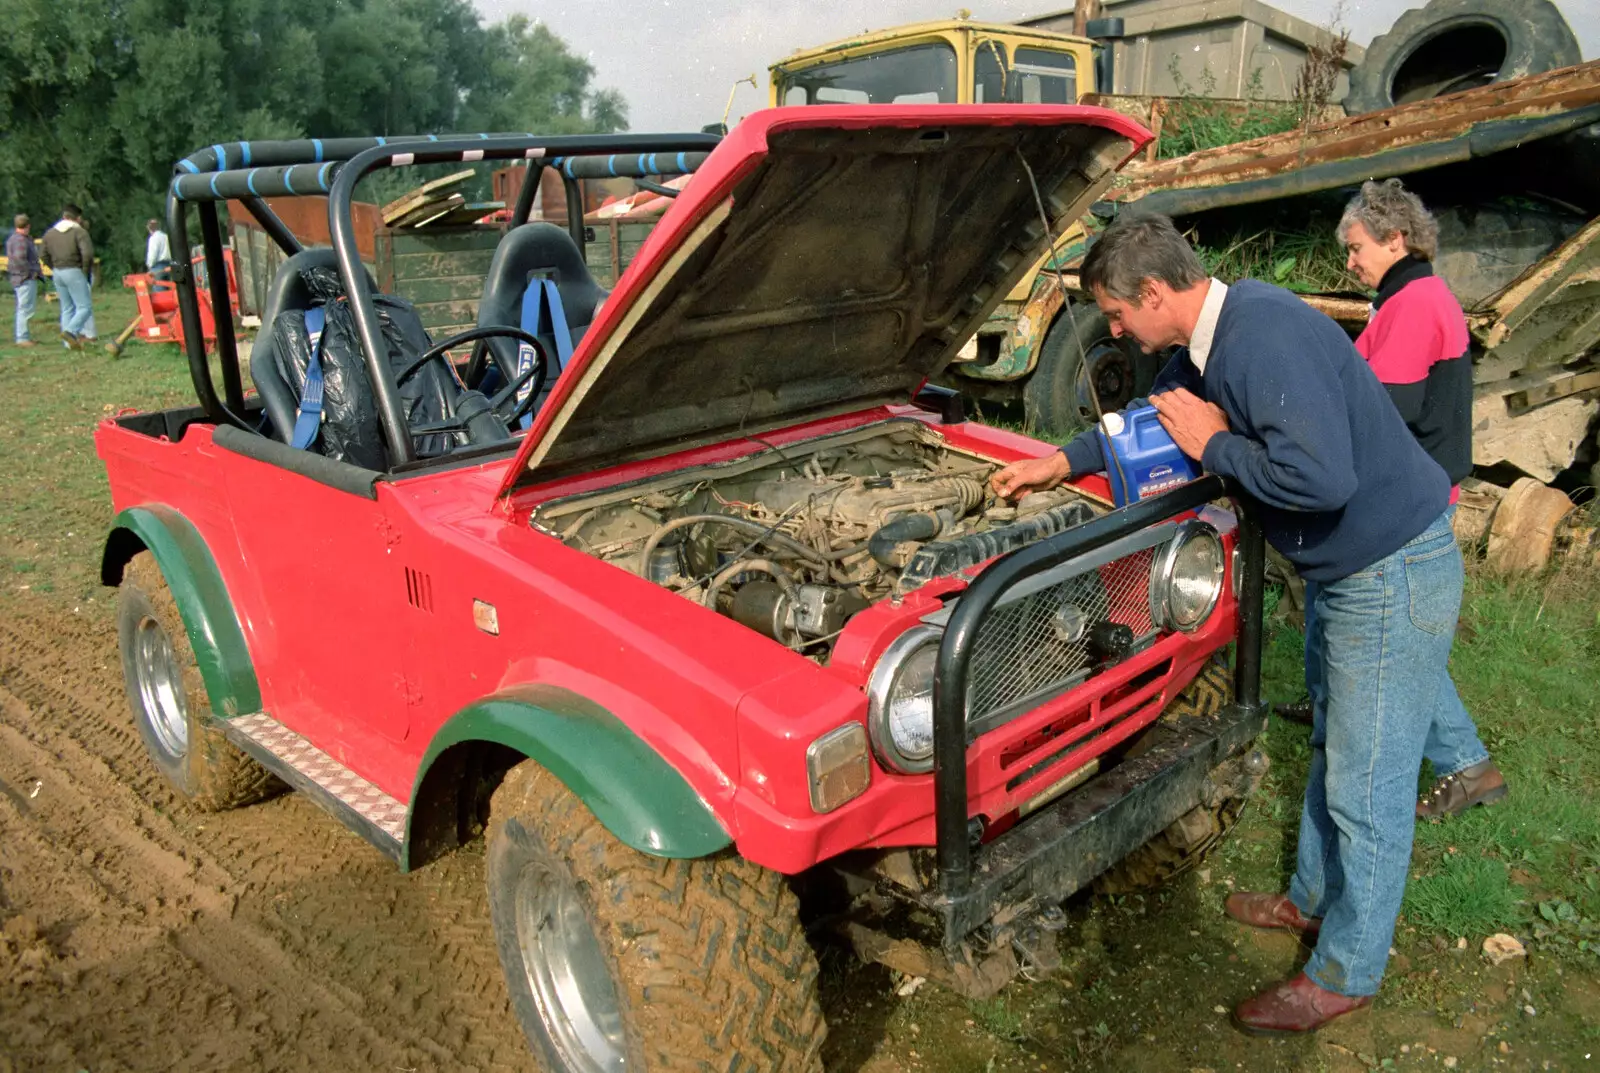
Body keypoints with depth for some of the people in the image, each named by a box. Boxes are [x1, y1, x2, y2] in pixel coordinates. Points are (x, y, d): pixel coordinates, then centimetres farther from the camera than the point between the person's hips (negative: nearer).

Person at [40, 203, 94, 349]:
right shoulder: (80, 231, -7)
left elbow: (45, 257, 14)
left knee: (66, 308, 13)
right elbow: (88, 253, -19)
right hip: (74, 272, -7)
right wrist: (85, 270, -7)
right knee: (84, 307, -5)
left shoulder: (49, 233, 14)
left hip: (58, 273, 7)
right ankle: (70, 331, -26)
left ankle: (68, 342, 11)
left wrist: (56, 269, 17)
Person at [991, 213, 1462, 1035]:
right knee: (1332, 752, 24)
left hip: (1396, 575, -10)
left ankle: (1344, 976, 20)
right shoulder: (1206, 342, 4)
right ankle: (1313, 900, 44)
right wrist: (1059, 463, 25)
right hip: (1346, 571, 10)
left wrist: (1214, 444, -22)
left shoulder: (1266, 334, -28)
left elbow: (1320, 478, -37)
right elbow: (1154, 418, 23)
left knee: (1368, 790, 3)